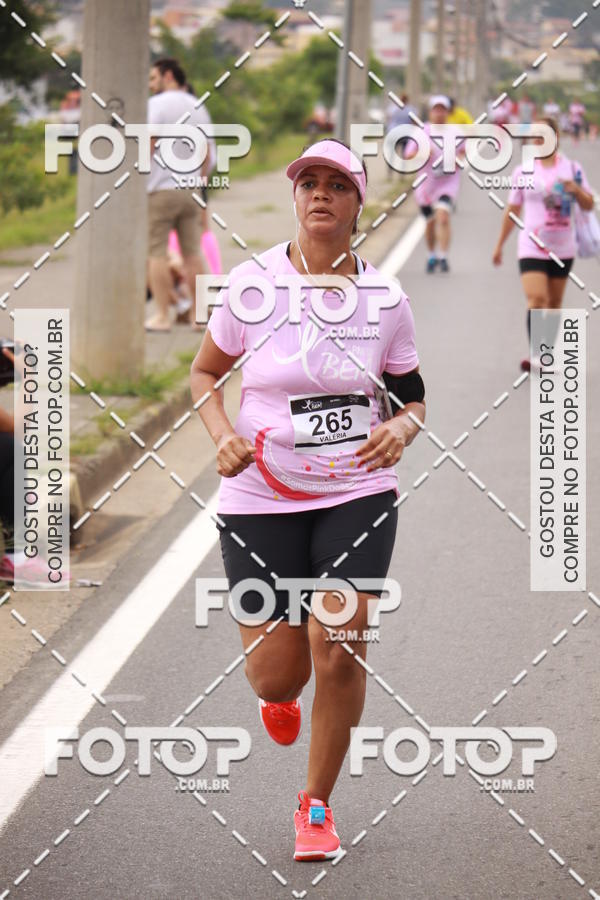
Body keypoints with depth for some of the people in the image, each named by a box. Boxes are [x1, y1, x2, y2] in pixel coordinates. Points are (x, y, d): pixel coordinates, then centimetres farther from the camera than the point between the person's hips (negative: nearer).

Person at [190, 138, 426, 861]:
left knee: (339, 652, -12)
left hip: (358, 494, 1)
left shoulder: (385, 297, -2)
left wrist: (400, 428, -11)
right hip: (261, 498, 0)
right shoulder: (251, 284, -6)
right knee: (275, 672, -1)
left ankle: (316, 806, 12)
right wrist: (223, 435, -10)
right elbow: (203, 373, 8)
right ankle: (278, 694, 42)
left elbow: (413, 395, 12)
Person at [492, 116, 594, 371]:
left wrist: (577, 190, -17)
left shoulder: (572, 168, 3)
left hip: (562, 249, 2)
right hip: (532, 247, -2)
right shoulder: (523, 172, 1)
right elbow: (512, 210, 9)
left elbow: (588, 205, 5)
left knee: (554, 303, 10)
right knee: (536, 300, -17)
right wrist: (500, 244, 11)